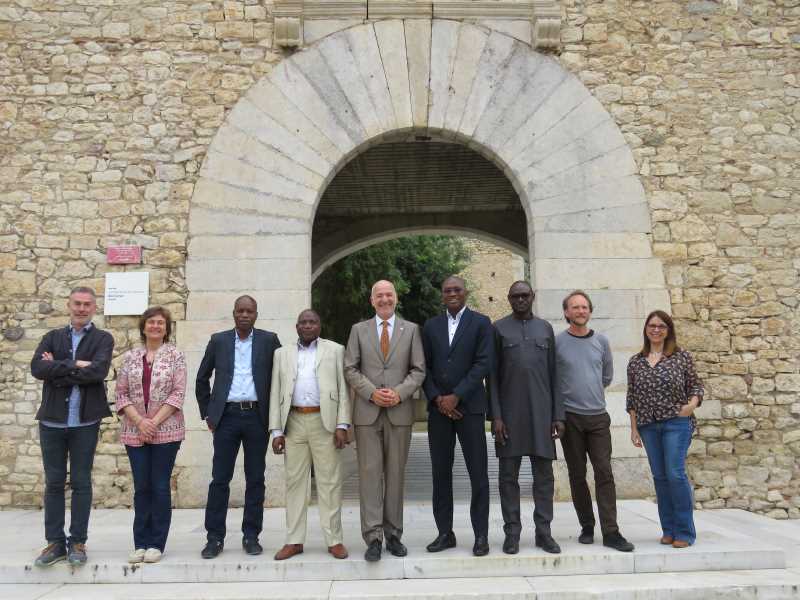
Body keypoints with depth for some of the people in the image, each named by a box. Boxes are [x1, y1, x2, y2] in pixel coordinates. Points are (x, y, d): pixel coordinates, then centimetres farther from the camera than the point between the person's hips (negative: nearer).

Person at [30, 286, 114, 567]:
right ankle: (55, 542, 17)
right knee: (54, 482, 8)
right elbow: (37, 368, -7)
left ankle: (77, 542, 14)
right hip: (52, 420, 3)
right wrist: (74, 365, -14)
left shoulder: (103, 339, 1)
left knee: (81, 482, 5)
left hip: (85, 422, -2)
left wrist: (58, 370, -10)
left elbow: (98, 371, -17)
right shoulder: (52, 337, 10)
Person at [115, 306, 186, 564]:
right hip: (135, 431, 2)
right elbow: (121, 393, 4)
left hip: (166, 431, -2)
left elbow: (178, 393, -5)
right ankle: (140, 543, 16)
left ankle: (156, 544, 12)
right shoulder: (130, 357, 8)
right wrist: (139, 421, -9)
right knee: (141, 488, 6)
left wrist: (155, 422, -12)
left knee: (160, 487, 2)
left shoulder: (175, 355, 1)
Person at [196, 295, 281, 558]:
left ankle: (251, 536, 15)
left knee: (255, 479, 5)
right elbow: (202, 378, 14)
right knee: (219, 479, 2)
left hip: (257, 417, 0)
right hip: (227, 416, 1)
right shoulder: (218, 340, 7)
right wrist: (207, 413, 10)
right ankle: (214, 538, 11)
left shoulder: (269, 340, 3)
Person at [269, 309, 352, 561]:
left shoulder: (335, 350, 7)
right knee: (295, 482, 6)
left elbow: (343, 389, 2)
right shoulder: (282, 354, 13)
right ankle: (294, 540, 14)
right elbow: (275, 393, 10)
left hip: (325, 422, -2)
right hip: (293, 423, 2)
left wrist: (342, 425, -7)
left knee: (329, 482, 1)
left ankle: (334, 539, 8)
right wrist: (276, 431, 2)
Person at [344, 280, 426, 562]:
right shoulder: (359, 329, 8)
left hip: (399, 411, 1)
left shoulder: (411, 329, 8)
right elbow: (350, 369, 3)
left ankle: (394, 535, 16)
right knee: (370, 473, -2)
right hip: (367, 411, 0)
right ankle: (373, 538, 2)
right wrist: (372, 392, -10)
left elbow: (419, 369, 4)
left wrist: (399, 393, -11)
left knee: (396, 474, 6)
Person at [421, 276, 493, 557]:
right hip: (438, 407, 3)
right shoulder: (431, 326, 12)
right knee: (440, 472, 6)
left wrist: (456, 396, -13)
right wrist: (437, 398, -6)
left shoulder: (481, 323, 1)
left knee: (478, 473, 0)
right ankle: (445, 532, 16)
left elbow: (483, 364, -8)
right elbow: (424, 367, 8)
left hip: (469, 406, -3)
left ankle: (481, 535, 9)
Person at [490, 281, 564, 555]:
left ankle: (543, 531, 14)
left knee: (544, 474, 5)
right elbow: (492, 376, 1)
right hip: (509, 413, -2)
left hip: (541, 412, 2)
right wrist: (495, 415, -6)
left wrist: (558, 414, 2)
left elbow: (553, 374, 9)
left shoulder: (545, 328, 11)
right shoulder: (499, 328, 4)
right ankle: (512, 531, 12)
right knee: (509, 474, 3)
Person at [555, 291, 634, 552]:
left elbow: (607, 376, 17)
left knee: (604, 473, -4)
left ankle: (610, 531, -1)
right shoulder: (557, 342, -3)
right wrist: (567, 395, 7)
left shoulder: (601, 341, 7)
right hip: (569, 417, -2)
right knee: (577, 474, 6)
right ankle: (587, 526, 18)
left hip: (598, 416, 2)